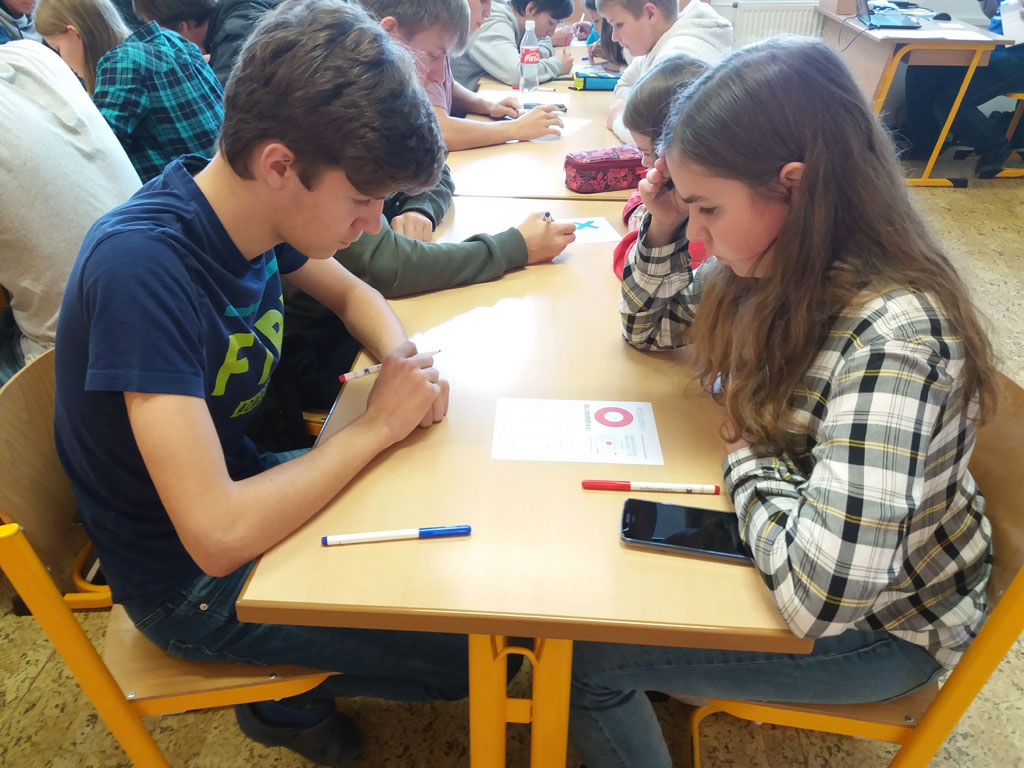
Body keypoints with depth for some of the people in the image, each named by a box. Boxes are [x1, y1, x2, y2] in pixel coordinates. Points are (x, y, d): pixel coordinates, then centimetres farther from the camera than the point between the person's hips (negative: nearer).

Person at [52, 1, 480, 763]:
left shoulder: (255, 208, -9)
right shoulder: (141, 265, -32)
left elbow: (352, 293, 9)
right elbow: (218, 536, -35)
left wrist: (402, 358, -13)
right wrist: (377, 425, -24)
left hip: (244, 487, 8)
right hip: (192, 584, -7)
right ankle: (289, 696, 21)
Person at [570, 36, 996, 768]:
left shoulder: (890, 336, -36)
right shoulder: (778, 262, -11)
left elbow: (820, 594, -41)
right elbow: (654, 326, 5)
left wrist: (749, 457, -23)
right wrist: (663, 227, -14)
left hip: (883, 620, -7)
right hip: (795, 543, 7)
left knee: (580, 656, -7)